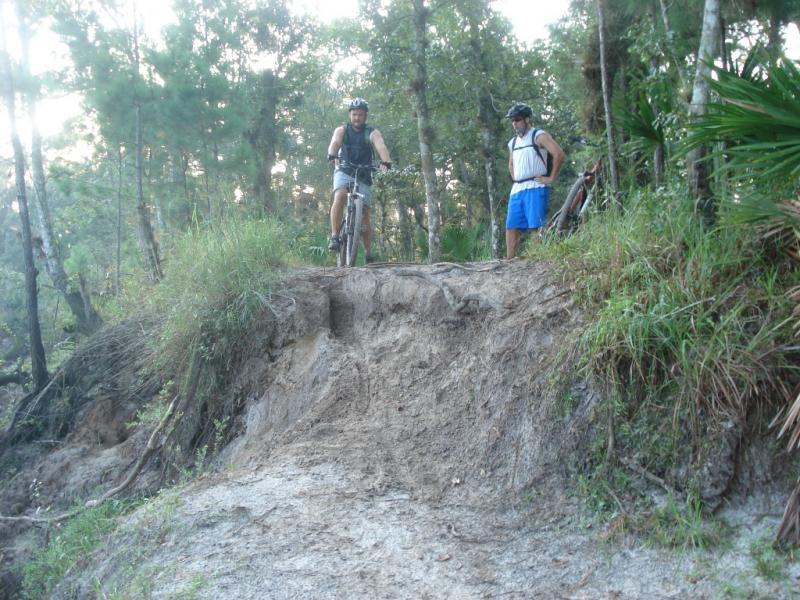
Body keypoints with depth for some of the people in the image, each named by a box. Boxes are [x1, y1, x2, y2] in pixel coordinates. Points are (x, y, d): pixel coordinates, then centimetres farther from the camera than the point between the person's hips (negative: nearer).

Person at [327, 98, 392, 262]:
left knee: (364, 214, -5)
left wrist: (386, 161, -46)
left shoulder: (372, 133, -4)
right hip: (344, 171, 0)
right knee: (340, 197, -32)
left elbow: (381, 146, -25)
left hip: (364, 175, 0)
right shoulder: (342, 130, -2)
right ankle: (334, 236, -29)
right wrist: (332, 155, -47)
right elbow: (335, 142, -24)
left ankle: (368, 253, 5)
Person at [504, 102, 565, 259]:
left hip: (535, 188, -7)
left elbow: (559, 154, -12)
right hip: (516, 189, 7)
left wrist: (551, 178, -12)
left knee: (536, 227, -12)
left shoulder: (539, 136, -1)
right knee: (511, 227, 1)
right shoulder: (512, 142, 21)